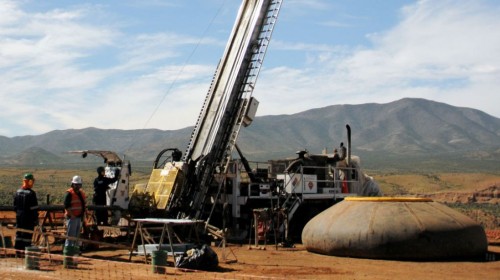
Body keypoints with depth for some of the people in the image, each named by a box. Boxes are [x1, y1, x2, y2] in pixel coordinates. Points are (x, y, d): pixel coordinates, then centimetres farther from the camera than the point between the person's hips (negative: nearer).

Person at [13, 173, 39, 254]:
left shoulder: (18, 192, 8)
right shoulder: (31, 193, -15)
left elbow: (15, 206, 14)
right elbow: (34, 208, -15)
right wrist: (36, 219, -10)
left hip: (19, 216, 7)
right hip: (28, 217, -7)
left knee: (19, 233, 13)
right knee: (27, 234, -2)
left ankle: (18, 250, 18)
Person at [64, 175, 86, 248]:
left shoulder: (81, 193, 15)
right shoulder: (69, 193, -11)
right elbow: (66, 206, -16)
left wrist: (82, 214, 13)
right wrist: (72, 215, -20)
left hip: (79, 217, 8)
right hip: (72, 217, -8)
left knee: (77, 235, 14)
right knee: (70, 235, -9)